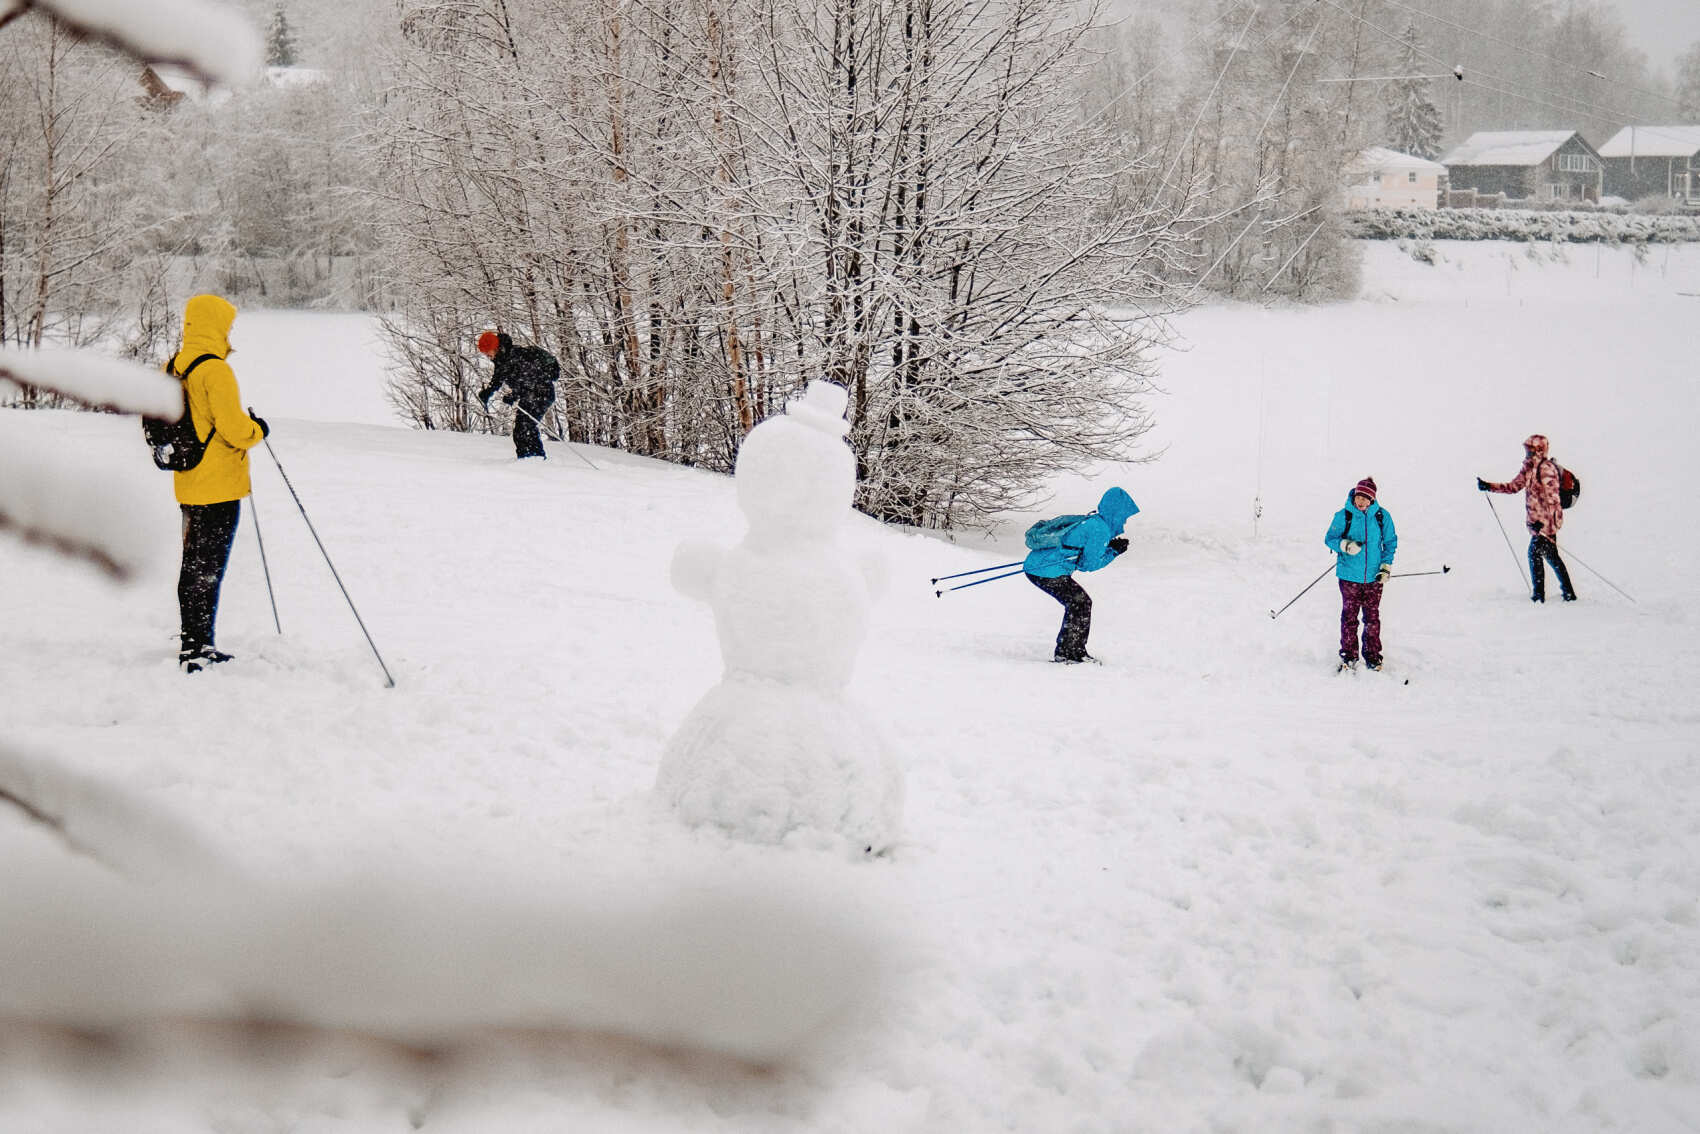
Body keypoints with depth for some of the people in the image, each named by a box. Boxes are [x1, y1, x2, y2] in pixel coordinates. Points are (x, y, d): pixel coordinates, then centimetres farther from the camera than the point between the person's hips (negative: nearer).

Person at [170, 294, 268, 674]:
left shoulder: (171, 370, 9)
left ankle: (192, 642, 25)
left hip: (188, 486, 8)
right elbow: (234, 428, -22)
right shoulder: (216, 371, -17)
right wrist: (258, 429, 0)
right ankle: (196, 651, -3)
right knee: (208, 569, -4)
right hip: (219, 486, -8)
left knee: (194, 564, 17)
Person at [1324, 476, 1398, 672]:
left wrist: (1386, 567, 1)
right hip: (1349, 575, -1)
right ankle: (1348, 656, 15)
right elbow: (1330, 539, 0)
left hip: (1373, 576, 1)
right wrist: (1345, 545, -21)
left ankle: (1373, 656, 18)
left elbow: (1390, 542, 10)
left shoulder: (1382, 516, -1)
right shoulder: (1343, 516, -5)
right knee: (1349, 616, 4)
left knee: (1372, 617, 7)